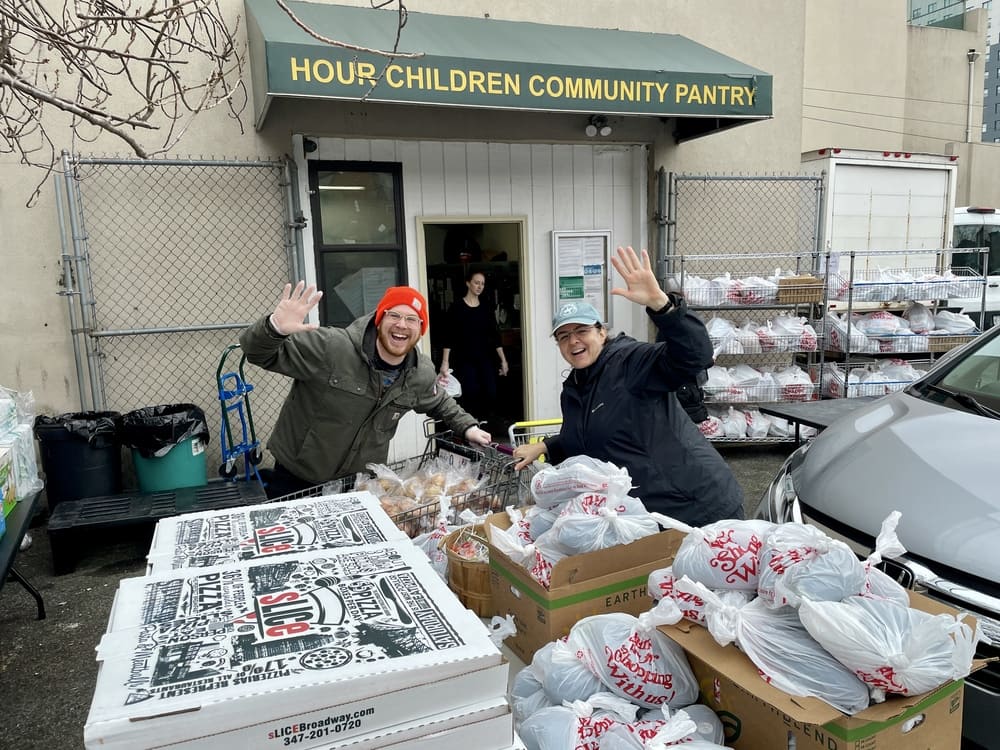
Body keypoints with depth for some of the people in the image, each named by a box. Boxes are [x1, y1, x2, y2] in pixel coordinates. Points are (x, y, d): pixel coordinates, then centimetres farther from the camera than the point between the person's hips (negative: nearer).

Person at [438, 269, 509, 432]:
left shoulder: (487, 309, 9)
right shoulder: (457, 307, -1)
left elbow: (495, 335, 12)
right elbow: (448, 336, -4)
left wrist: (503, 360, 8)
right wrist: (445, 362, -11)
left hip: (485, 359, 3)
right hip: (464, 360, -3)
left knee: (491, 394, -8)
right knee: (471, 395, -13)